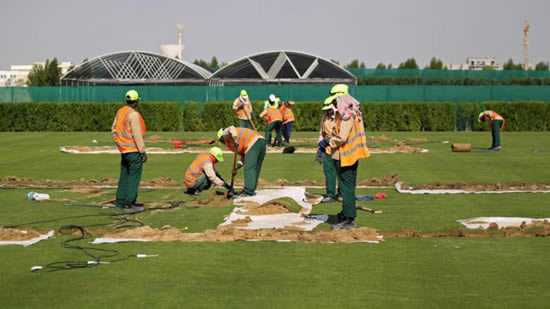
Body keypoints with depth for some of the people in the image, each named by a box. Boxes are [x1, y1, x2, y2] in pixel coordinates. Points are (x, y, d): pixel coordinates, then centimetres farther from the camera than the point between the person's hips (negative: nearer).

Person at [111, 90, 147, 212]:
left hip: (123, 149, 9)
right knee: (134, 177, -3)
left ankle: (120, 202, 18)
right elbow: (137, 135, -19)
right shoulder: (133, 114, -17)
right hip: (134, 150, -9)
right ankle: (129, 204, -4)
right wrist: (143, 152, -16)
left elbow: (114, 128, 18)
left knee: (124, 177, 14)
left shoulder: (120, 112, 8)